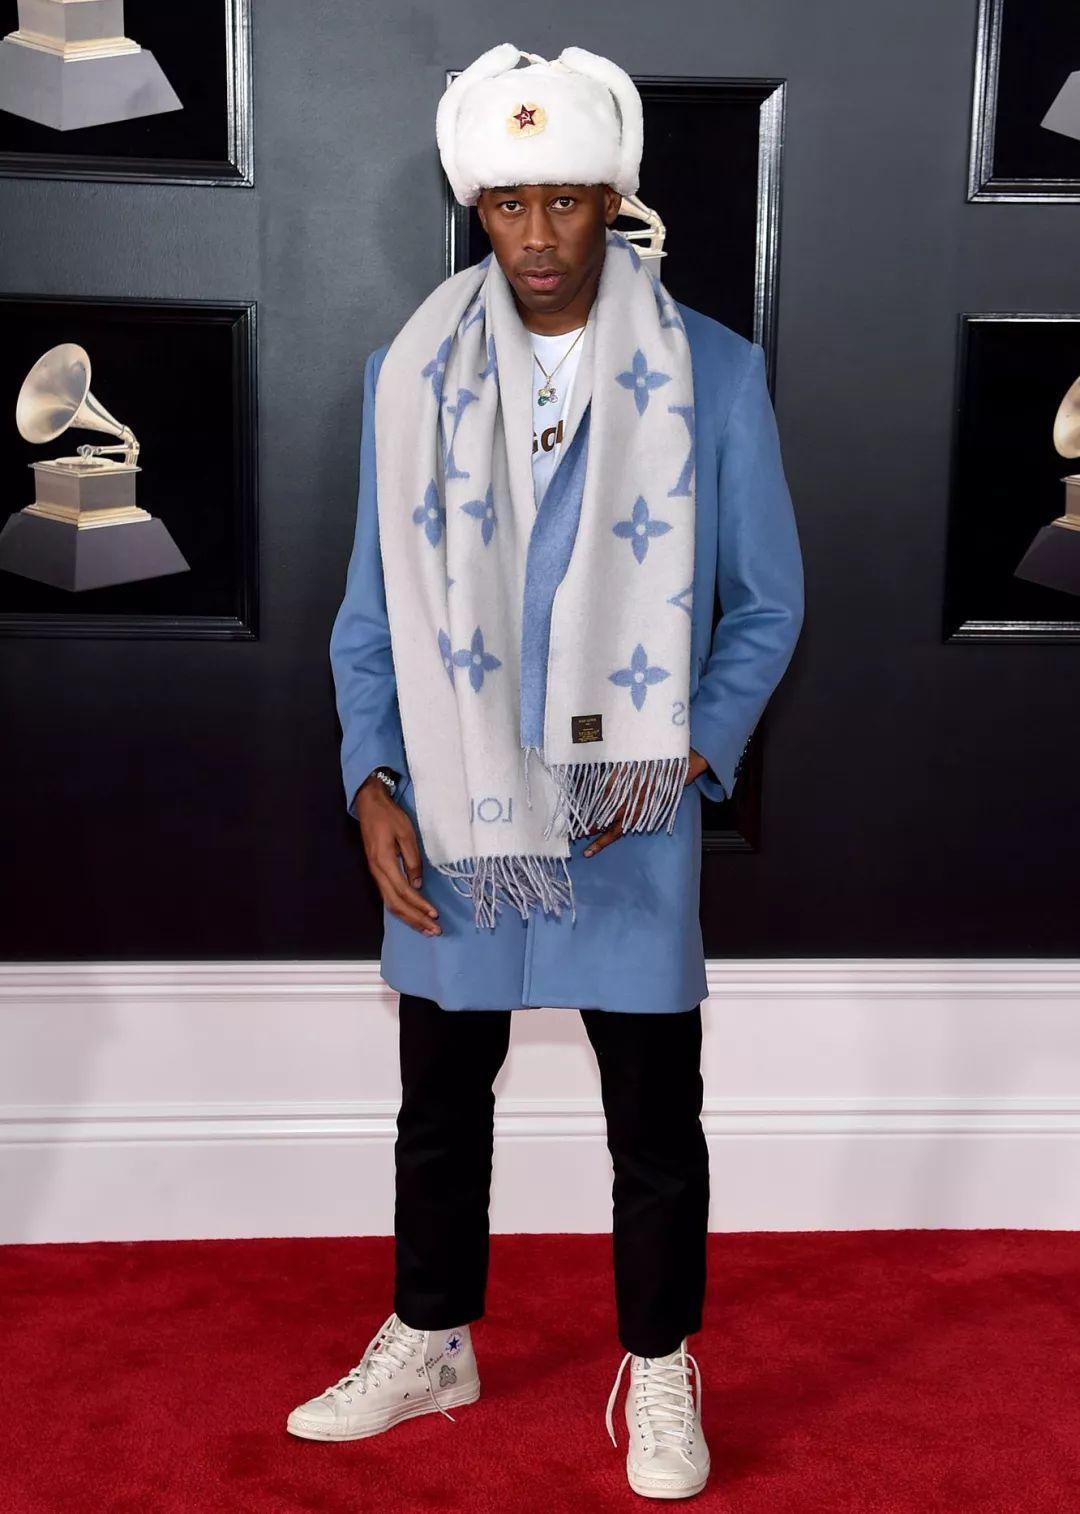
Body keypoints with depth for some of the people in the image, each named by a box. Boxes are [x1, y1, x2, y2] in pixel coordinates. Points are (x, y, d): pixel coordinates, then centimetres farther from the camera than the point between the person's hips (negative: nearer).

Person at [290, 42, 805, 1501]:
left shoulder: (713, 373, -5)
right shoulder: (409, 370, 1)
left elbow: (766, 602, 1)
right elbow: (373, 607, 5)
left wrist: (694, 751, -13)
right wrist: (373, 780, -6)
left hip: (629, 811, -2)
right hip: (451, 806, 2)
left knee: (656, 1119, 9)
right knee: (440, 1103, 16)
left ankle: (660, 1373, 31)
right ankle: (429, 1344, 38)